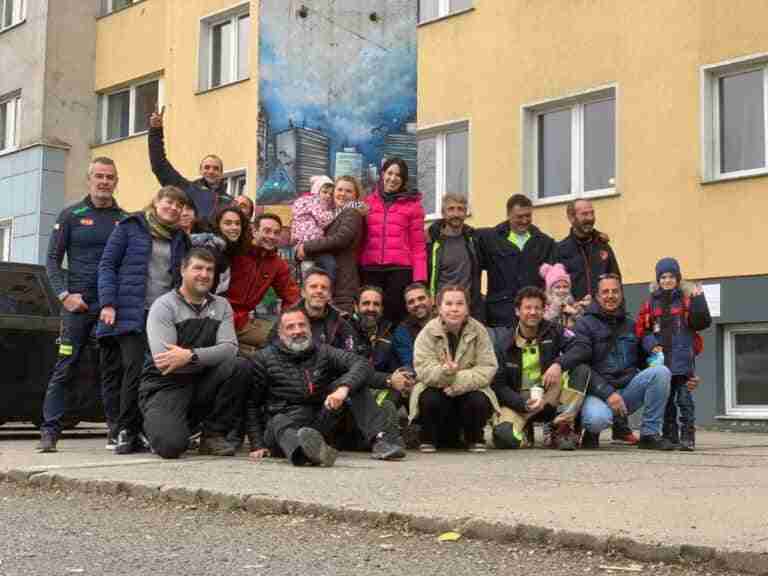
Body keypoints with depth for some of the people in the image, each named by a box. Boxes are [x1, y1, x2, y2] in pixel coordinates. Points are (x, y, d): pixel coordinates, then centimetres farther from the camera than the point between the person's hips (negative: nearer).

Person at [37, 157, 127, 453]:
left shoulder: (125, 220, 11)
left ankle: (117, 428, 11)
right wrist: (64, 294, -8)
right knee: (65, 367, -5)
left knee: (114, 368, 5)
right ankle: (50, 431, -3)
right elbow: (52, 259, 4)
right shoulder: (71, 215, 6)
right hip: (78, 303, -2)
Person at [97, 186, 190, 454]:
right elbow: (107, 265, 2)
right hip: (131, 312, -4)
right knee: (135, 369, -12)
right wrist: (108, 304, -8)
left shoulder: (180, 238, 18)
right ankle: (126, 431, -2)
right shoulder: (130, 227, 6)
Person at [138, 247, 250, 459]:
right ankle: (162, 423, 11)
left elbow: (229, 348, -9)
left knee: (240, 366, -23)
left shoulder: (221, 306, 8)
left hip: (202, 385, 4)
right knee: (172, 445, -29)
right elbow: (163, 360, -19)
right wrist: (209, 358, -13)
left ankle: (213, 435, -6)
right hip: (165, 386, -4)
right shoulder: (164, 306, -6)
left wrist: (190, 355, -23)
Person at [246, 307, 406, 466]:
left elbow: (361, 364, -5)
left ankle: (379, 440, -24)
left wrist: (343, 388, -26)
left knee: (352, 381, -6)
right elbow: (252, 404, 4)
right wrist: (257, 445, -7)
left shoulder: (323, 352, 10)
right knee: (280, 423, -38)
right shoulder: (263, 359, 5)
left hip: (320, 422, 4)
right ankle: (302, 450, -75)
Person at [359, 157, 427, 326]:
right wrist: (357, 269, 4)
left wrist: (419, 278, -8)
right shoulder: (368, 202, 13)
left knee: (395, 313, -4)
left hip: (400, 269, -2)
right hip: (370, 269, 2)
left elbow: (418, 245, 1)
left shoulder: (412, 204, 5)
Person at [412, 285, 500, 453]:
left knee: (479, 401, -29)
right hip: (436, 390, -1)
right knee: (430, 400, -32)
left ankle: (474, 439, 4)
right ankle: (429, 439, 0)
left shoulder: (479, 331, -7)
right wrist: (444, 372, -42)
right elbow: (423, 369, -19)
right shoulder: (428, 332, -9)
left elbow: (488, 368, -15)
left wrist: (458, 382, -30)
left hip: (469, 390, 1)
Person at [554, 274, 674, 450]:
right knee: (598, 418, -38)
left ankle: (650, 434, -10)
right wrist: (608, 393, -21)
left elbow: (642, 360, 24)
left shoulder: (631, 325, 18)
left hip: (628, 389, 5)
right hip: (597, 393, -5)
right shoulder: (585, 324, 0)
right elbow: (580, 366, -12)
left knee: (661, 372, -20)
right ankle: (592, 432, 2)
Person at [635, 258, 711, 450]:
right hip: (660, 360, 3)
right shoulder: (651, 303, 10)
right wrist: (652, 345, -8)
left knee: (684, 399, -7)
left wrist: (698, 299, -15)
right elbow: (642, 331, 8)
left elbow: (701, 323, -6)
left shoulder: (686, 300, 4)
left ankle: (688, 437, -2)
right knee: (665, 399, 10)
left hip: (683, 360, -3)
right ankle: (670, 436, 18)